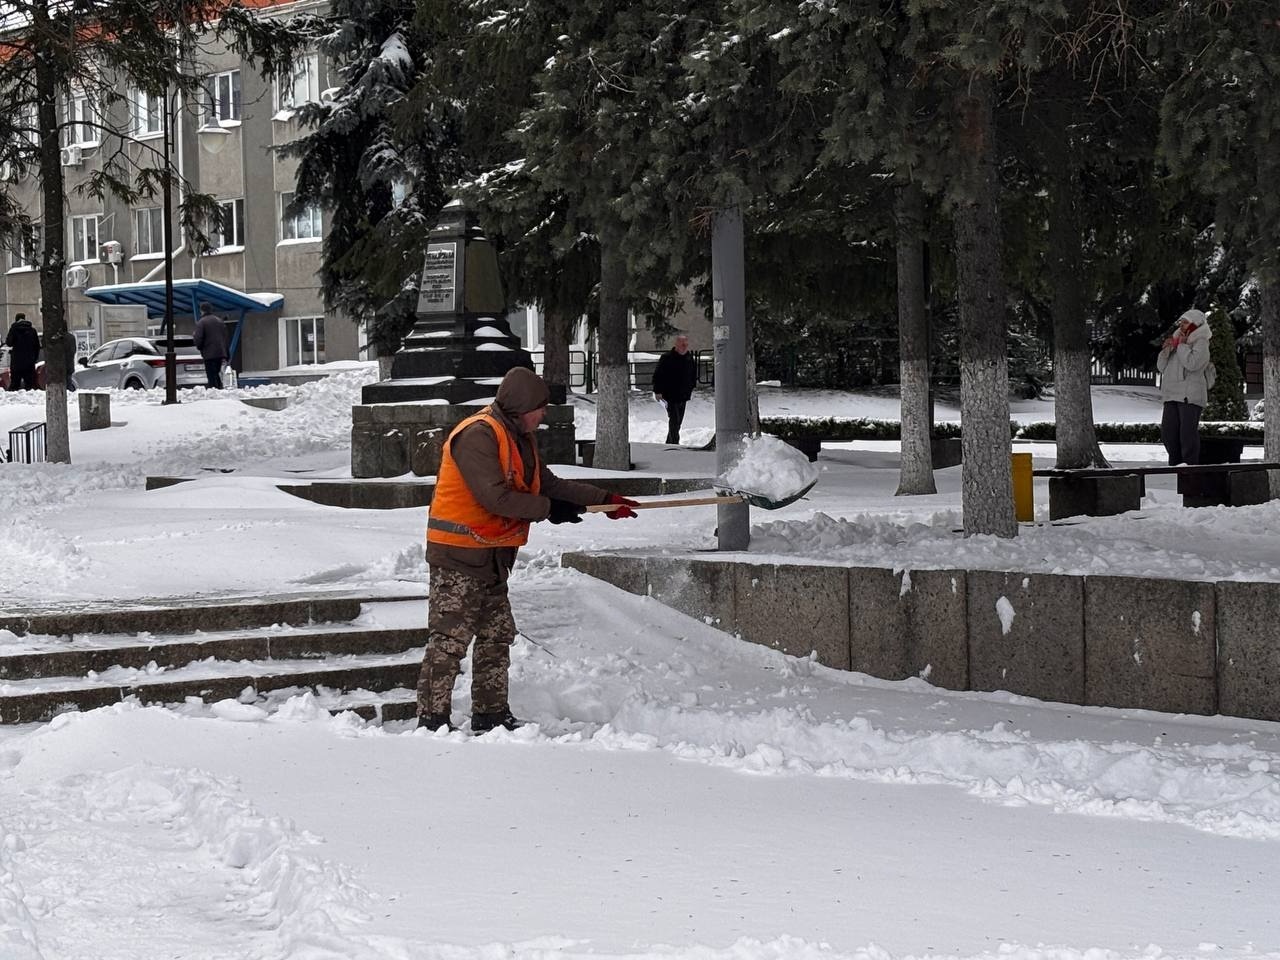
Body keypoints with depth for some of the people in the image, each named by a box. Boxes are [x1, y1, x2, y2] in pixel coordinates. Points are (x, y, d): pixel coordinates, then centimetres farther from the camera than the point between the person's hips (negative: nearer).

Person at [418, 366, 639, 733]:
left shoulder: (520, 438, 15)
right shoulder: (478, 434, -18)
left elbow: (548, 483, 20)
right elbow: (495, 496, -24)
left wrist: (604, 499, 15)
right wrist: (548, 509, -16)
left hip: (492, 556, 10)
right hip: (458, 554, -10)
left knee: (497, 635, 12)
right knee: (450, 640, -9)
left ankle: (491, 714, 19)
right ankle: (432, 720, -7)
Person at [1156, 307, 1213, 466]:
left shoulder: (1201, 343, -1)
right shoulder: (1176, 339, 22)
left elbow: (1192, 363, -19)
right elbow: (1161, 367, 20)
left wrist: (1182, 345, -8)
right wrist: (1166, 349, 4)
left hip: (1190, 395, -8)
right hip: (1172, 394, 8)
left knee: (1187, 432, -11)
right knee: (1168, 431, 6)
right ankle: (1175, 464, 15)